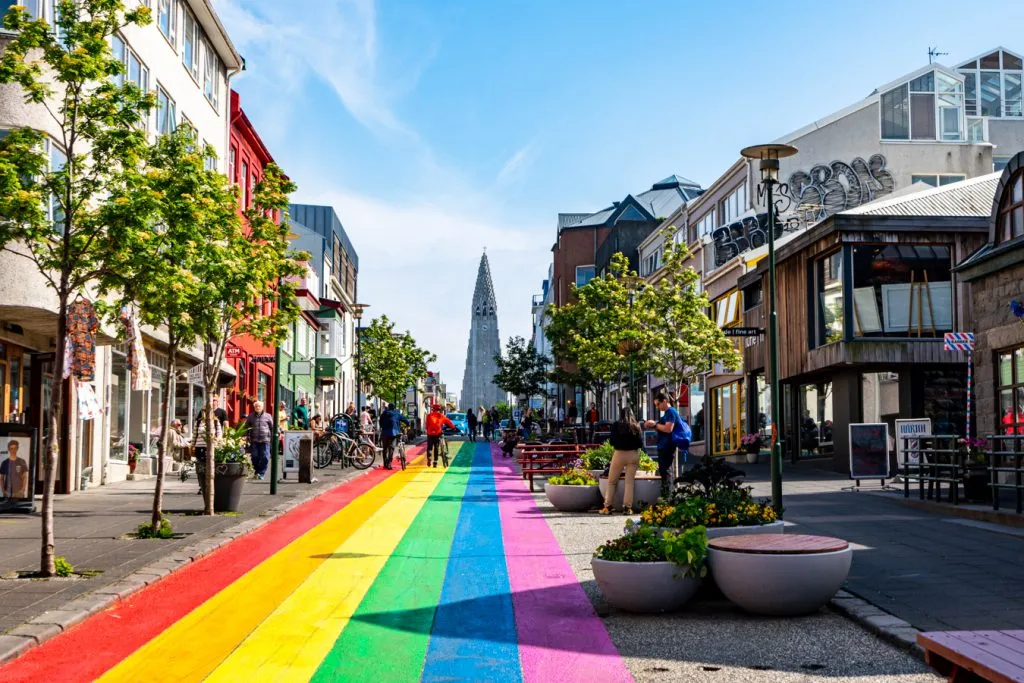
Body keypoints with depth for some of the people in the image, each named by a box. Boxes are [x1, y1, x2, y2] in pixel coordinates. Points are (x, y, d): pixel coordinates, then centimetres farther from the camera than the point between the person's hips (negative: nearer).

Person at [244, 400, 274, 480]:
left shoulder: (267, 416, 6)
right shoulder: (251, 416, 9)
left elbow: (272, 427, 11)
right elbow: (246, 427, 15)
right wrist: (247, 437, 8)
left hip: (265, 440, -1)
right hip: (254, 440, 1)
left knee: (265, 457, -5)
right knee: (255, 457, 2)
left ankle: (261, 473, 3)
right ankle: (257, 472, 19)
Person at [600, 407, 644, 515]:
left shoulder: (616, 425, -5)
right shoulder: (636, 426, 0)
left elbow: (611, 441, -3)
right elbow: (641, 443, 0)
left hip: (619, 454, -1)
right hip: (633, 454, 2)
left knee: (612, 481, 8)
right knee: (629, 481, 6)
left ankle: (607, 506, 5)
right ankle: (627, 507, 0)